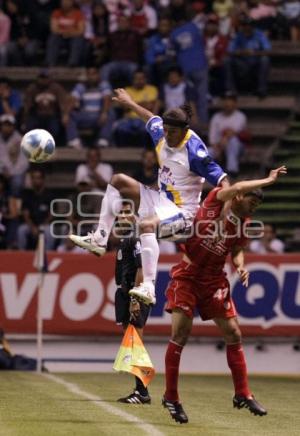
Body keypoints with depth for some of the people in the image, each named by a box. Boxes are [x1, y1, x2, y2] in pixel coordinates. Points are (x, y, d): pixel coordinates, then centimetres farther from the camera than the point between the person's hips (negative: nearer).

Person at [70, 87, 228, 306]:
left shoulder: (194, 150, -23)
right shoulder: (162, 136, 0)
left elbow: (218, 176, -27)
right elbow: (152, 119, 22)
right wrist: (130, 103, 37)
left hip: (182, 212, -10)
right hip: (161, 200, 10)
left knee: (147, 225, -39)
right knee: (119, 181, 11)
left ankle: (149, 288, -48)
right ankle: (99, 240, 6)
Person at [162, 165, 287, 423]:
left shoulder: (244, 225, 1)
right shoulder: (214, 201, -12)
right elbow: (237, 187, -30)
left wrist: (240, 266, -4)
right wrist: (268, 181, -24)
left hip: (214, 280, 5)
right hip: (187, 275, -5)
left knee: (233, 334, 1)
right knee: (181, 332, -11)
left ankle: (243, 394, 11)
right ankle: (171, 397, -2)